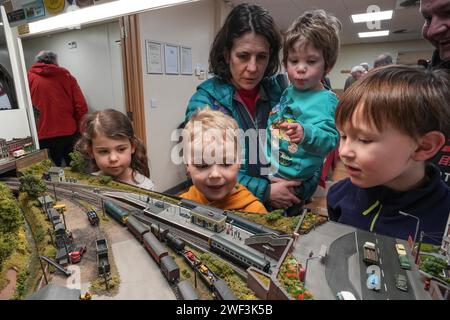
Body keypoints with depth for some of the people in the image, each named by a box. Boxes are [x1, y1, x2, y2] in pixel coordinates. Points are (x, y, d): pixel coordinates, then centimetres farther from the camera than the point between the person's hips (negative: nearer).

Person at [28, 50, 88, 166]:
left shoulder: (29, 77, 2)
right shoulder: (67, 77, 4)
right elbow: (81, 106, -2)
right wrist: (80, 129, 9)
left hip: (44, 136, -1)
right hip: (69, 133, 1)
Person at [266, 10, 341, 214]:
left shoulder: (327, 100, -12)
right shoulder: (287, 91, 9)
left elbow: (331, 140, -21)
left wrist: (306, 133, -38)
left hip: (291, 181, -6)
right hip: (266, 173, 7)